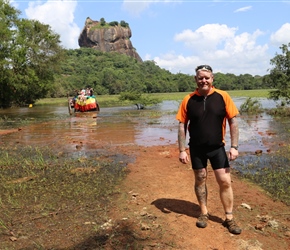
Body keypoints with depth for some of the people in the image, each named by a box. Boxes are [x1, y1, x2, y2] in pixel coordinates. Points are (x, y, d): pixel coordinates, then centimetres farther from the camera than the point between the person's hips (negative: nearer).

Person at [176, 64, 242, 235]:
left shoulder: (223, 96, -7)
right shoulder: (188, 100, -6)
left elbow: (233, 122, -4)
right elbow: (182, 126, -2)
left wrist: (234, 146, -9)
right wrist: (182, 150, -6)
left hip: (218, 147, 0)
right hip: (196, 148, 1)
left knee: (225, 182, 1)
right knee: (200, 180, 12)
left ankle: (229, 218, 18)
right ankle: (204, 213, 30)